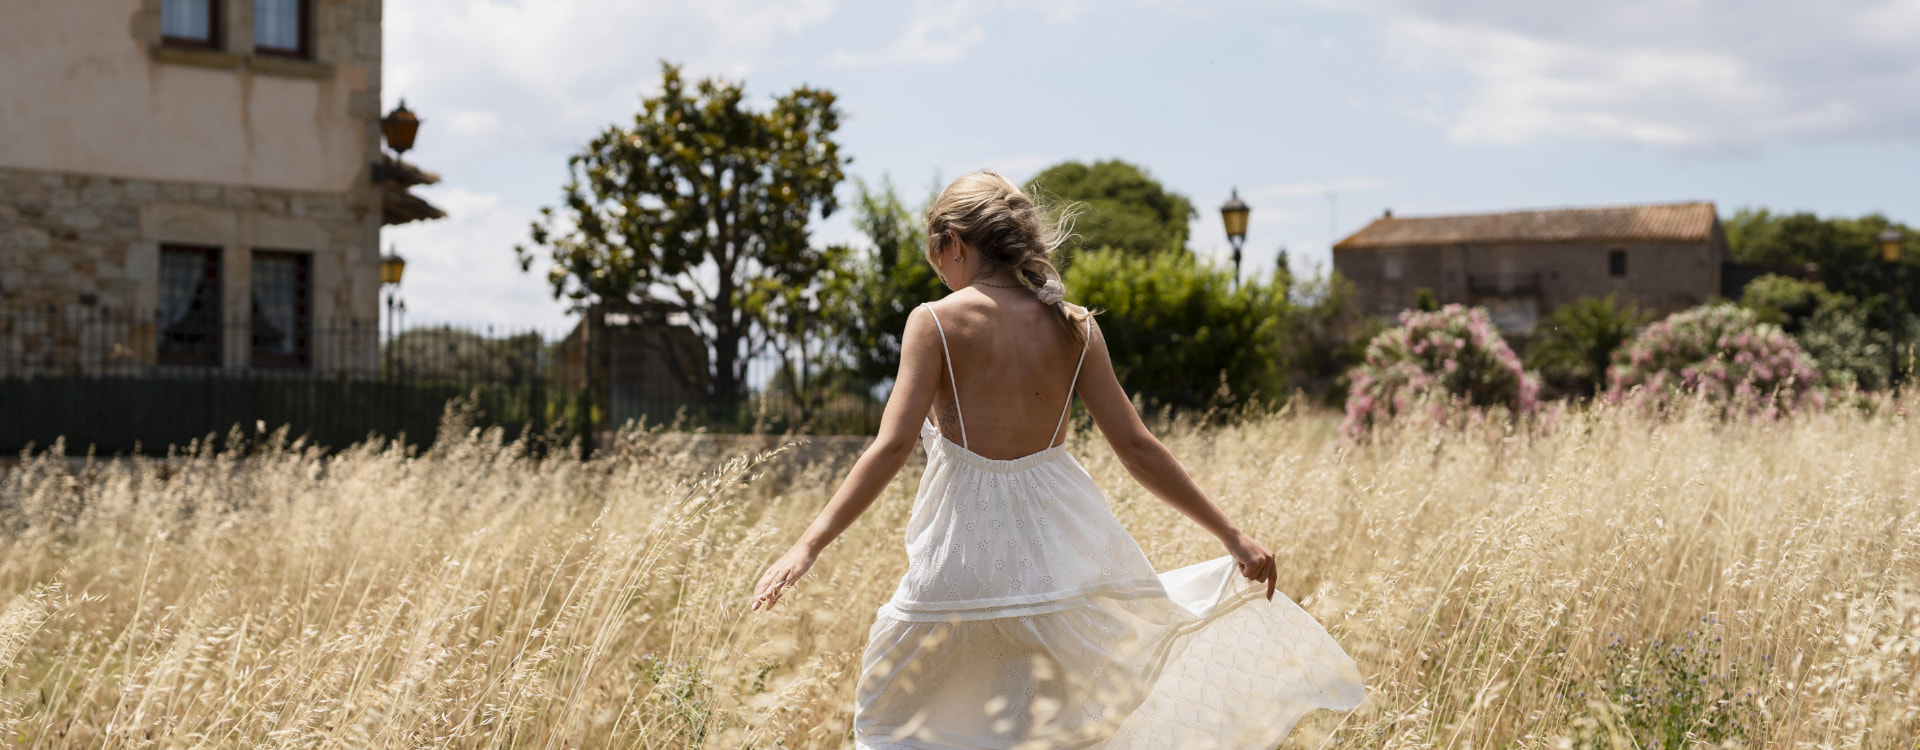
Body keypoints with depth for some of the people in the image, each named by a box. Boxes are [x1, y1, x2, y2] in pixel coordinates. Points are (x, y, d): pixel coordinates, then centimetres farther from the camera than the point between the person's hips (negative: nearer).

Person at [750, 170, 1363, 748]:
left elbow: (892, 446, -15)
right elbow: (1136, 447, 0)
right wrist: (1231, 535, 6)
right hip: (1061, 547, 3)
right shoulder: (1073, 327, 3)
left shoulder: (934, 322, -6)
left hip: (962, 557, -3)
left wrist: (810, 544, -16)